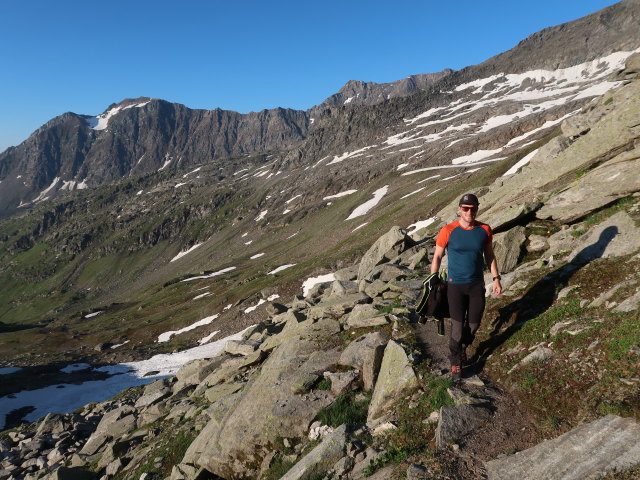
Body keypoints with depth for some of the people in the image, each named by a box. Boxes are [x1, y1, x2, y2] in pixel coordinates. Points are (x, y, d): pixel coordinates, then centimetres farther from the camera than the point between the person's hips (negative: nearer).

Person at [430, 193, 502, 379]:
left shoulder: (484, 230, -3)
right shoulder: (448, 231, -12)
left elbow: (489, 255, 9)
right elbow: (437, 257, -3)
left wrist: (496, 278, 6)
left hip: (477, 285, 3)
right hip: (455, 285, -3)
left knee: (474, 323, 10)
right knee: (458, 325, -2)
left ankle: (463, 348, 39)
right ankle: (455, 360, 19)